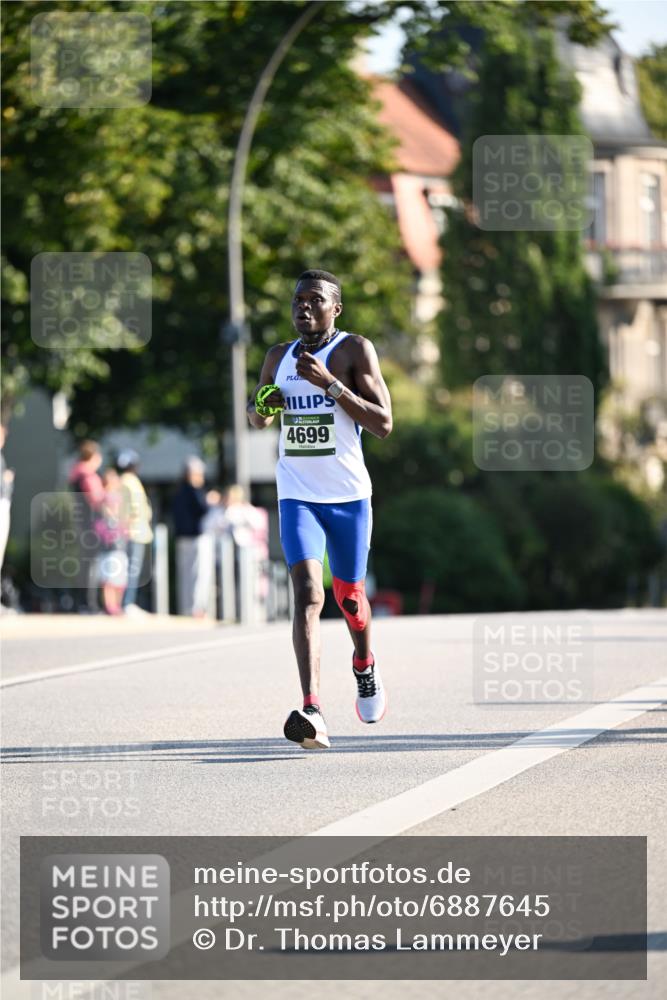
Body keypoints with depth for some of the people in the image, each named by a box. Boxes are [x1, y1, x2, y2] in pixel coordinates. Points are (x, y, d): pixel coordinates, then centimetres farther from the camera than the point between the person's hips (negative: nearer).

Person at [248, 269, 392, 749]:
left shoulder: (354, 350, -5)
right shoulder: (278, 358, 9)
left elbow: (383, 424, -13)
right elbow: (259, 420, 25)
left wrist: (330, 384, -22)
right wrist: (262, 407, 0)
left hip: (349, 496, -2)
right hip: (297, 494, 2)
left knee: (349, 594, 14)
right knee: (307, 591, -17)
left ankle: (365, 665, 50)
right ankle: (313, 714, -30)